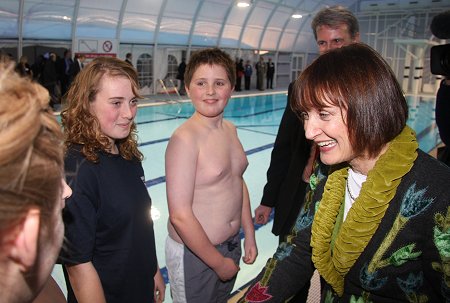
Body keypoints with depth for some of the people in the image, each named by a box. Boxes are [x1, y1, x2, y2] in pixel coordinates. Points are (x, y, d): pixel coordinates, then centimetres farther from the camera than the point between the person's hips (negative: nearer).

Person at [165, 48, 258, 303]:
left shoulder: (230, 129, 1)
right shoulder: (184, 138, -23)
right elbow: (180, 216, -23)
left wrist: (249, 236, 11)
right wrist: (219, 262, -14)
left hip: (232, 244, 7)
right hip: (193, 253, -7)